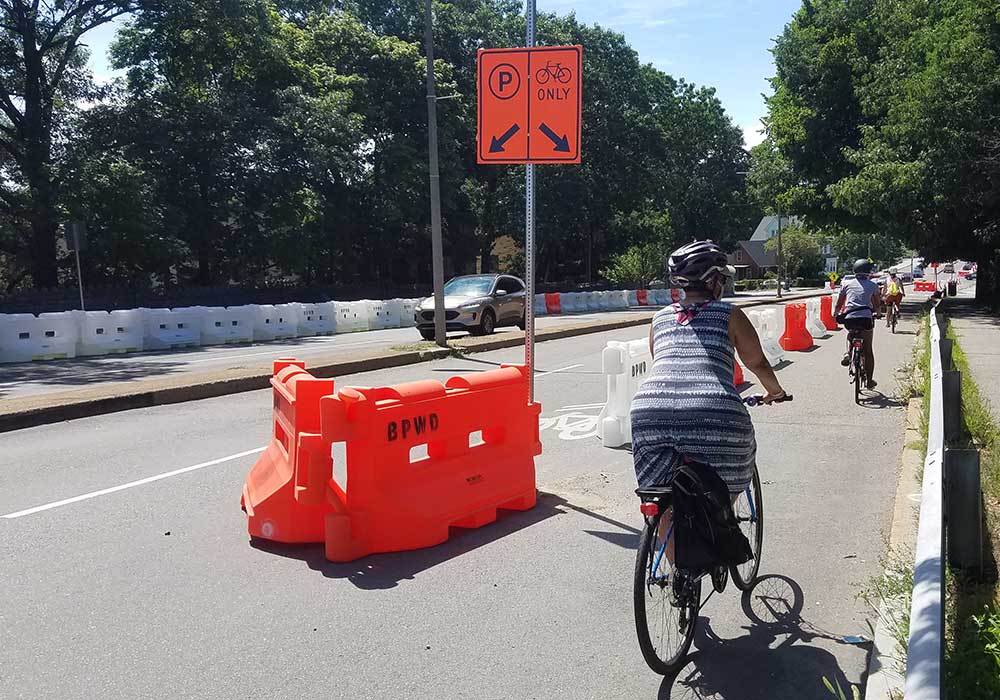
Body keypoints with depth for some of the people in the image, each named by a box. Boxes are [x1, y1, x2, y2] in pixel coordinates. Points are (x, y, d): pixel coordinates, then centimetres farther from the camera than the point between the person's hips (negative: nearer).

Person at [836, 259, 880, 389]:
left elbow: (838, 304, 15)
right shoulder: (873, 285, 11)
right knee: (868, 350, 12)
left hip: (848, 319, 1)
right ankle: (869, 380, 15)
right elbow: (877, 305, 21)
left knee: (851, 334, 36)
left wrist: (837, 314, 32)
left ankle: (848, 353, 9)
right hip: (866, 318, -1)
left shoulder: (847, 284, 13)